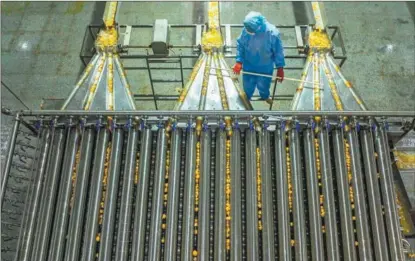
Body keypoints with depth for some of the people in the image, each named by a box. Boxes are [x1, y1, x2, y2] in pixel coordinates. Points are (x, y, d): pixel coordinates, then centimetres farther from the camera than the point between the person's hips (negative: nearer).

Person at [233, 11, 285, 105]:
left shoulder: (272, 33, -30)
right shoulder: (246, 30, -26)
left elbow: (278, 51, -16)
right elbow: (240, 45, -10)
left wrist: (280, 68, -11)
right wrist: (239, 61, -16)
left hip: (265, 67, -1)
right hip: (249, 65, 1)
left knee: (263, 84, 25)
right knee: (248, 85, 23)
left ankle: (265, 96, 61)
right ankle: (247, 98, 56)